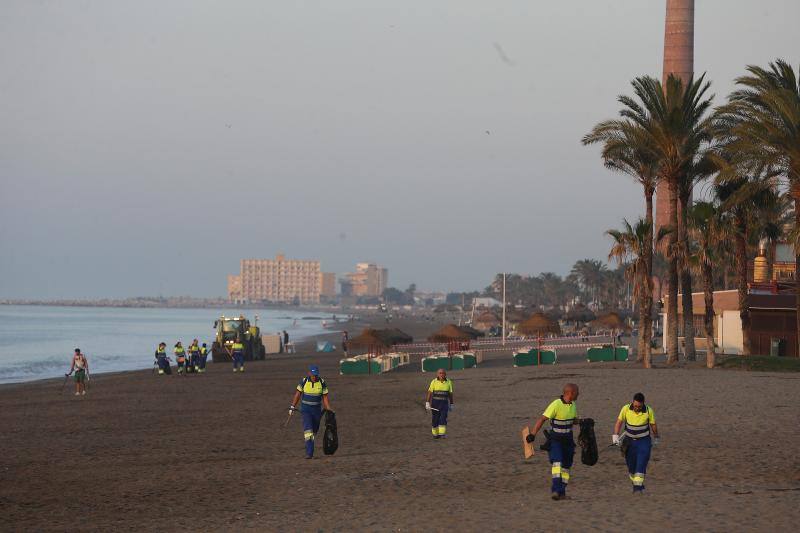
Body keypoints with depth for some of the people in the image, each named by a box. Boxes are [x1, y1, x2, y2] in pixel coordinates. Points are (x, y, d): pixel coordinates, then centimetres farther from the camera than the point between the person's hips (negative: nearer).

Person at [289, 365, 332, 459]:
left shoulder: (322, 383, -8)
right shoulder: (304, 381, -9)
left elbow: (325, 398, 0)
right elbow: (298, 394, 2)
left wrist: (329, 410, -5)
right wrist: (292, 407, 2)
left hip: (317, 410, 2)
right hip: (305, 410, -2)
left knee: (314, 430, 13)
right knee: (308, 429, -19)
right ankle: (309, 453, -22)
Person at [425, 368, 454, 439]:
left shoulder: (448, 382, 2)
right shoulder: (434, 382, -3)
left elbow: (450, 394, 8)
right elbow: (429, 393, -2)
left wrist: (451, 404, 9)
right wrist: (427, 403, -8)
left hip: (444, 403, 1)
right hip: (435, 403, 0)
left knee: (443, 418, -13)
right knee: (435, 419, 4)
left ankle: (442, 434, -15)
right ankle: (435, 433, 19)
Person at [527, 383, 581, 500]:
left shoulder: (573, 404, 4)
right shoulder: (556, 405, -19)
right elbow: (542, 419, -19)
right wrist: (532, 435, -24)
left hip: (568, 441, 7)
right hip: (554, 440, -7)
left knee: (566, 466, 6)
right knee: (556, 463, -22)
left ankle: (562, 492, 12)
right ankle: (556, 489, -28)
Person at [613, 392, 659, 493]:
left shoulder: (648, 410, -14)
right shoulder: (626, 409, -13)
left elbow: (653, 425, 1)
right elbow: (619, 422, -4)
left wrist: (655, 438, 14)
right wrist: (615, 436, -15)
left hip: (644, 440, -2)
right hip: (630, 440, 2)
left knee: (641, 463, -16)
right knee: (631, 464, 7)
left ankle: (638, 486, -18)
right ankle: (635, 482, 30)